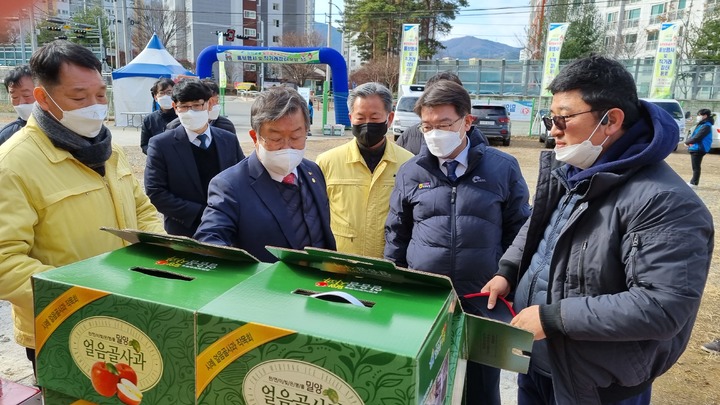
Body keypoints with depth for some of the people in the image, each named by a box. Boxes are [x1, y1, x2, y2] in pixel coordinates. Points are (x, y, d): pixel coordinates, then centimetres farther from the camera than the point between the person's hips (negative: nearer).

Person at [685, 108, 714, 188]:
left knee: (696, 167, -3)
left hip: (698, 149, -10)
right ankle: (693, 182, 26)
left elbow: (697, 138, -22)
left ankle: (694, 183, 2)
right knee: (695, 167, 17)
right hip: (696, 148, 10)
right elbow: (695, 135, 19)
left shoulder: (706, 126, -18)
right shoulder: (702, 124, 14)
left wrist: (687, 141, -7)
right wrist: (689, 138, -1)